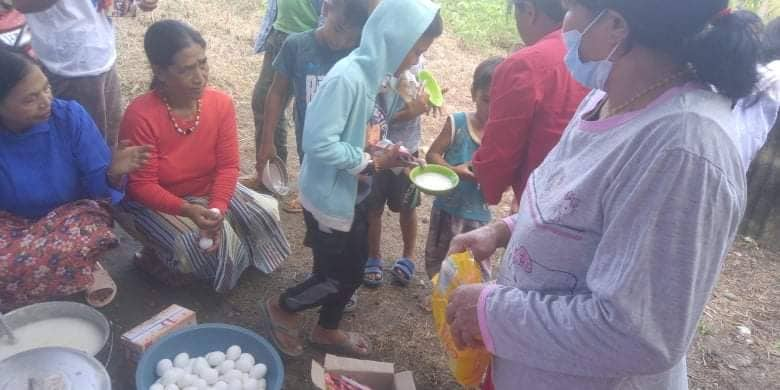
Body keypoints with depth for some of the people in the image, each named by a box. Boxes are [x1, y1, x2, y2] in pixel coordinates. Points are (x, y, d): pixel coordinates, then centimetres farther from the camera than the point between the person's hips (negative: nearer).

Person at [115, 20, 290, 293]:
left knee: (262, 216, -8)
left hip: (208, 190, 5)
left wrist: (217, 209, -28)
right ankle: (162, 261, 8)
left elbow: (227, 166, -12)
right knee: (193, 245, -25)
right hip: (153, 204, -5)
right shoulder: (140, 116, -29)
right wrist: (188, 210, -38)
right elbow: (142, 186, -24)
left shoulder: (221, 103, -16)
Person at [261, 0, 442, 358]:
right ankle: (281, 308, 33)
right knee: (336, 276, 7)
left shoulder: (370, 73, 1)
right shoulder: (347, 77, -27)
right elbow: (318, 143, -29)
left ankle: (327, 331, 41)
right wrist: (372, 163, -20)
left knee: (354, 268, 19)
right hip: (327, 196, -9)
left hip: (349, 193, 9)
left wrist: (384, 157, -2)